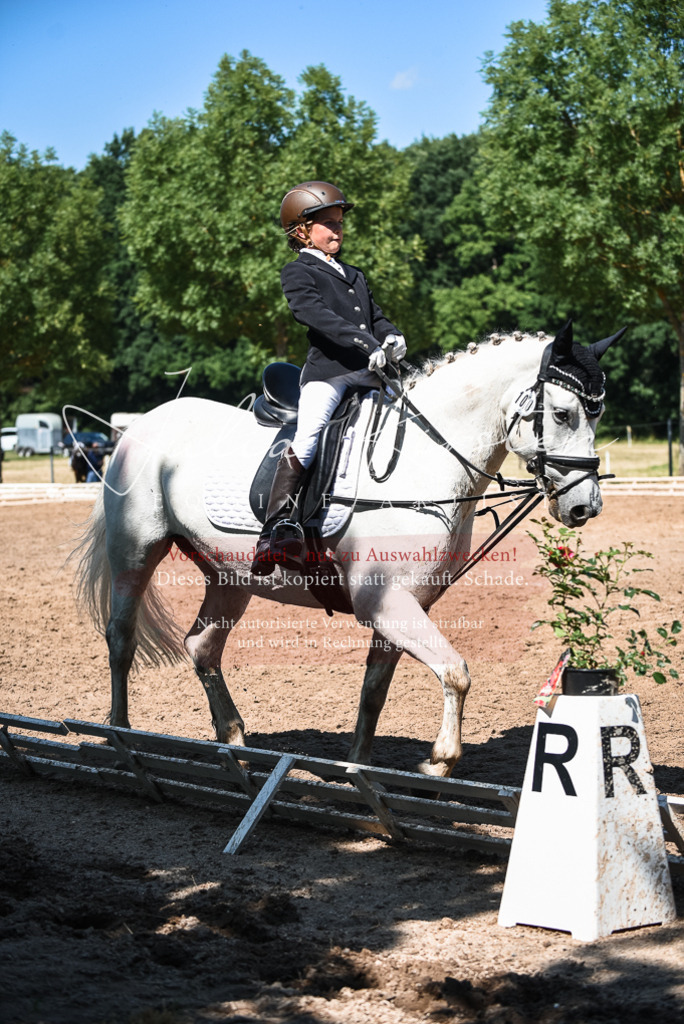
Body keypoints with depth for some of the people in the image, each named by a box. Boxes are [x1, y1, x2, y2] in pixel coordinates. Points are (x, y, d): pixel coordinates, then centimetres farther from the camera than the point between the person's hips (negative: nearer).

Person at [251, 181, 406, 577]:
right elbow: (319, 316, -12)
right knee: (307, 436, -21)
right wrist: (366, 344, -24)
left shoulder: (355, 276, 28)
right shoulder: (298, 273, 3)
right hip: (326, 370, -7)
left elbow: (375, 317, 22)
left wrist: (393, 338, -3)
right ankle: (279, 522, -24)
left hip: (369, 373, 7)